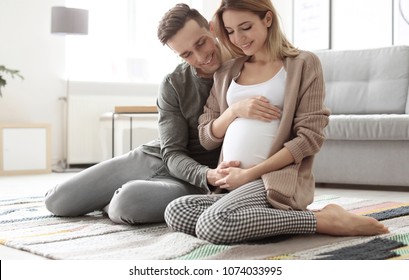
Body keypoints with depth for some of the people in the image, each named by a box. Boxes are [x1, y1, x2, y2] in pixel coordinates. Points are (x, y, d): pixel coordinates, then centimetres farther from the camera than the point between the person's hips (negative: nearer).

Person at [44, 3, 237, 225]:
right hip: (151, 158, 4)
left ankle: (111, 202, -1)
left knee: (127, 202, -35)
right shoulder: (173, 85, -5)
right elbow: (173, 154, -9)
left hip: (190, 183, -3)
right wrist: (208, 174, -30)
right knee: (56, 200, 0)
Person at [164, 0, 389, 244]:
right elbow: (207, 139, 15)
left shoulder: (303, 64, 2)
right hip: (231, 184, 6)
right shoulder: (226, 73, 17)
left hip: (276, 181, -6)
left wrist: (250, 173, -12)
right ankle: (279, 217, -10)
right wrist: (235, 110, -5)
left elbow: (310, 137, -7)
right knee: (176, 212, -21)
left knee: (214, 225, -32)